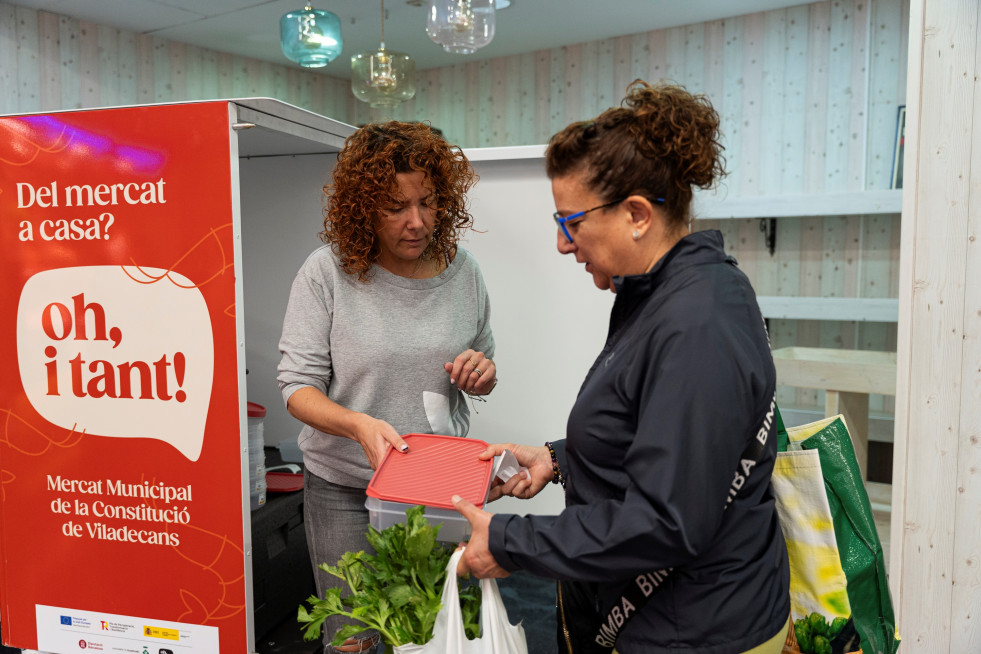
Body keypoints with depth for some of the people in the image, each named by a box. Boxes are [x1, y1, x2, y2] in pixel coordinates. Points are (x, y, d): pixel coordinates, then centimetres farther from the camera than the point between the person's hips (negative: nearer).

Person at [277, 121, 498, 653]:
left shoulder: (462, 271, -1)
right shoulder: (327, 273, -12)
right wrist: (359, 424, -29)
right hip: (345, 489, -2)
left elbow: (484, 377, 12)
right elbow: (297, 386, -11)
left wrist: (482, 373, -12)